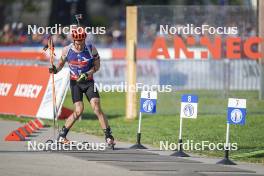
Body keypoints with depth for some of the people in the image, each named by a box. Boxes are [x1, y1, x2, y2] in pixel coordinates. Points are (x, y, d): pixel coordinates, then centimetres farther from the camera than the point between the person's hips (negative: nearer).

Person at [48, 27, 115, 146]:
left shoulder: (91, 49, -11)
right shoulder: (67, 50, -9)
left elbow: (97, 66, -2)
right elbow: (61, 63, 8)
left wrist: (87, 74, -17)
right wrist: (55, 70, -13)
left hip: (89, 82, 0)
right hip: (75, 83, 0)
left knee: (97, 108, -14)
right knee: (79, 111, -14)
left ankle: (108, 137, -9)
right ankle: (61, 135, 2)